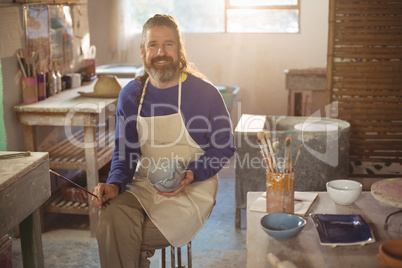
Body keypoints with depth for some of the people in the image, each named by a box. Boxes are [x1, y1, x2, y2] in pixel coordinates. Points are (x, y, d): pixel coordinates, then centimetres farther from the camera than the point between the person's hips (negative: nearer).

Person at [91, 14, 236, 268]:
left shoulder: (204, 92, -6)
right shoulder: (131, 94, 5)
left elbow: (225, 146, -1)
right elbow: (124, 151, 10)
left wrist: (191, 175, -16)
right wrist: (115, 185, -10)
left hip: (192, 189, -3)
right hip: (143, 186, 4)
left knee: (129, 239, -23)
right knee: (110, 222, -26)